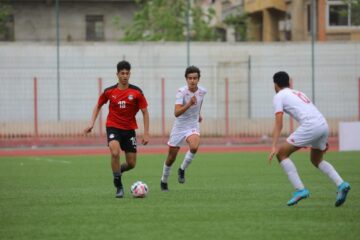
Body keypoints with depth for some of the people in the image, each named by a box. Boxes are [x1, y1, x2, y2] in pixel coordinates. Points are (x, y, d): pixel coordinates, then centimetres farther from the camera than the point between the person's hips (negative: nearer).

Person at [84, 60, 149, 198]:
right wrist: (92, 123, 4)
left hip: (129, 129, 1)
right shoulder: (109, 92, -2)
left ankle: (118, 170, 39)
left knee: (131, 164, 2)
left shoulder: (136, 92, -5)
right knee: (115, 152, -29)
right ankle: (119, 187, -16)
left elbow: (145, 112, 0)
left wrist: (146, 133, -5)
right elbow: (98, 106, 14)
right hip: (113, 127, -1)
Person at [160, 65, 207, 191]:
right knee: (171, 158, 8)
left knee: (194, 147, -30)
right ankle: (164, 181, 34)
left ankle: (182, 169, -4)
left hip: (193, 126, 2)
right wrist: (189, 104, -43)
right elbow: (176, 113, -31)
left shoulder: (202, 91, -8)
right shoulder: (182, 91, -20)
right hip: (179, 127, -2)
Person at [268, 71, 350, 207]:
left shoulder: (279, 96, 10)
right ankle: (341, 184, 8)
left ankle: (300, 190, -4)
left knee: (282, 154, 4)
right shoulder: (298, 93, 32)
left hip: (310, 126, -8)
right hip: (324, 125, 8)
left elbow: (278, 123, -2)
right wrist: (323, 140, 34)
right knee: (317, 160, 27)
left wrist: (274, 147, -8)